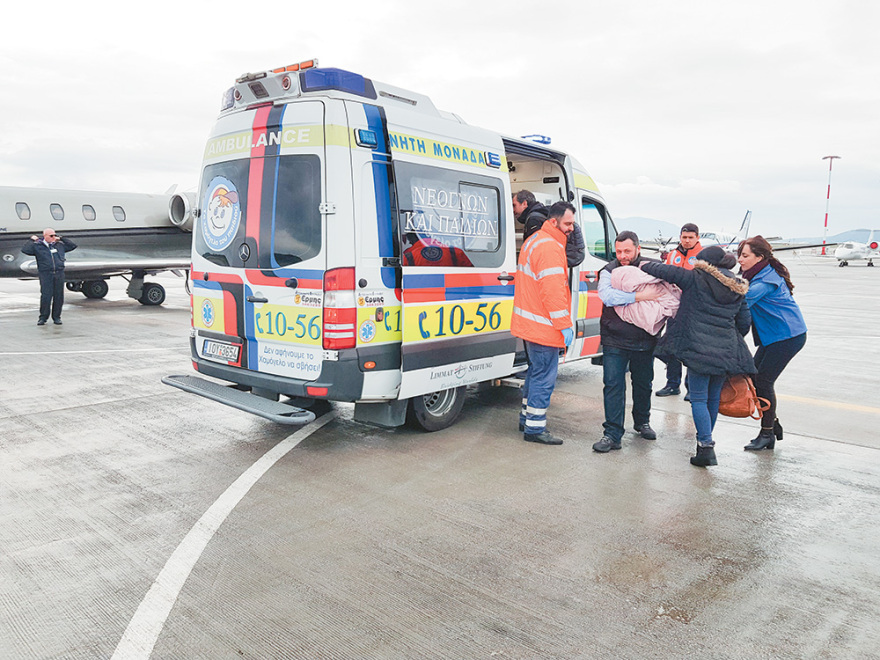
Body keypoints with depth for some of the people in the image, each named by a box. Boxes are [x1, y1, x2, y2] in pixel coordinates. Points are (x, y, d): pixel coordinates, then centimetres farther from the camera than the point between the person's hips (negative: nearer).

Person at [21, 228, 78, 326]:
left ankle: (56, 317, 13)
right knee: (45, 296, -7)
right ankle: (43, 317, 4)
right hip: (45, 274, -3)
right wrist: (32, 240, 3)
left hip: (59, 273, 3)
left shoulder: (60, 245, 16)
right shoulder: (37, 246, 6)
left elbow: (73, 245, 23)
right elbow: (25, 250, -2)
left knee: (59, 296, 3)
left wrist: (61, 239, 16)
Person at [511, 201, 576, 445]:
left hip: (529, 323, 11)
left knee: (536, 372, 21)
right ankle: (535, 428, 4)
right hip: (543, 327, -11)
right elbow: (553, 290, -25)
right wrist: (565, 325, -20)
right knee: (544, 377, -3)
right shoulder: (550, 247, -18)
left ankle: (527, 418, 31)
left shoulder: (534, 241, 17)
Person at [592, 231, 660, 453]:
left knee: (643, 383, 18)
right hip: (615, 341, -2)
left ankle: (642, 422, 40)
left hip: (645, 340, 3)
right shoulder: (609, 272, -5)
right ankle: (612, 433, 2)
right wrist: (640, 296, -29)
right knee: (613, 385, -5)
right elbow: (607, 296, -23)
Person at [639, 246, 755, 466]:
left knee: (699, 398, -2)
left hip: (700, 347, -5)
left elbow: (667, 271, -2)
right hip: (726, 350, 5)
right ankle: (705, 440, 26)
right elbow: (744, 321, 19)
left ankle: (706, 447, -10)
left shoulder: (696, 279, 0)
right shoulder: (737, 289, 17)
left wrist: (645, 266, 16)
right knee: (714, 397, 15)